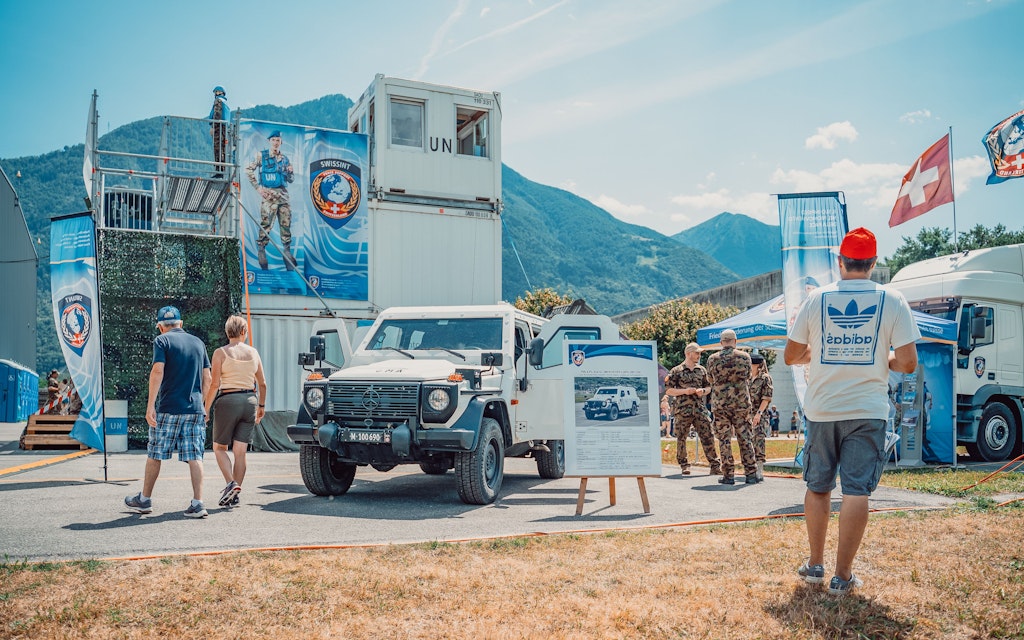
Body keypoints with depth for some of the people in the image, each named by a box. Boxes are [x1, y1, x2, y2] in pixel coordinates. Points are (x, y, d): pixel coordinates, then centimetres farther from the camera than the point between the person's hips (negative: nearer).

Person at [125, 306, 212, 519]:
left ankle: (144, 499, 23)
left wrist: (150, 405, -12)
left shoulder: (162, 341, -1)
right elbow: (207, 378, 12)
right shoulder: (198, 342, 13)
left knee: (154, 455, 11)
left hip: (168, 408, -4)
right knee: (194, 457, 1)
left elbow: (157, 371, -13)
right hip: (194, 409, 4)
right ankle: (198, 504, -4)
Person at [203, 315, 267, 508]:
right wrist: (261, 406, 24)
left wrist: (206, 409, -4)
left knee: (219, 448, 11)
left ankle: (231, 484, -9)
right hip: (249, 401, 4)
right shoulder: (253, 353, 7)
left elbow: (214, 385, -11)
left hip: (228, 400, -4)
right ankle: (234, 495, 8)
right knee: (240, 451, 7)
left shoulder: (221, 353, -5)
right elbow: (262, 384, 12)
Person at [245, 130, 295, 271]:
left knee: (286, 224, 3)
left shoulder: (284, 158, 15)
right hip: (268, 194, -4)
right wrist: (258, 187, -7)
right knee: (266, 224, -6)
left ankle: (287, 251, 10)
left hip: (283, 194, 4)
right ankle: (261, 249, 4)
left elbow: (291, 179, 19)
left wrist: (290, 172, -4)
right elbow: (248, 170, -2)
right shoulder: (261, 155, 3)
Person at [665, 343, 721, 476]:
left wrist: (703, 391, -2)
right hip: (683, 410, -3)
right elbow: (668, 390, -1)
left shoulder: (702, 370, 13)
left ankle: (715, 466, -1)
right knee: (681, 438, 2)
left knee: (707, 437, -3)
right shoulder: (676, 371, 0)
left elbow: (708, 387, 21)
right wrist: (684, 391, -13)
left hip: (700, 409, 3)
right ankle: (684, 466, 14)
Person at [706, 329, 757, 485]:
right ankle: (751, 474, 7)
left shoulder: (712, 359, -2)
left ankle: (728, 475, 4)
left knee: (724, 439, 4)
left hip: (720, 403, 0)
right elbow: (748, 378, 14)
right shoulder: (744, 357, -1)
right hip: (741, 403, 1)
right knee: (745, 438, 7)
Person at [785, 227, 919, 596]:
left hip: (821, 410, 2)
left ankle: (815, 565, 23)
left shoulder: (817, 299, 1)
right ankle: (842, 577, 5)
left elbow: (791, 356, 5)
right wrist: (882, 361, 13)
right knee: (857, 492, 2)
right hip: (867, 411, -1)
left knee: (817, 487, 15)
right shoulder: (892, 301, -3)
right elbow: (908, 362, -7)